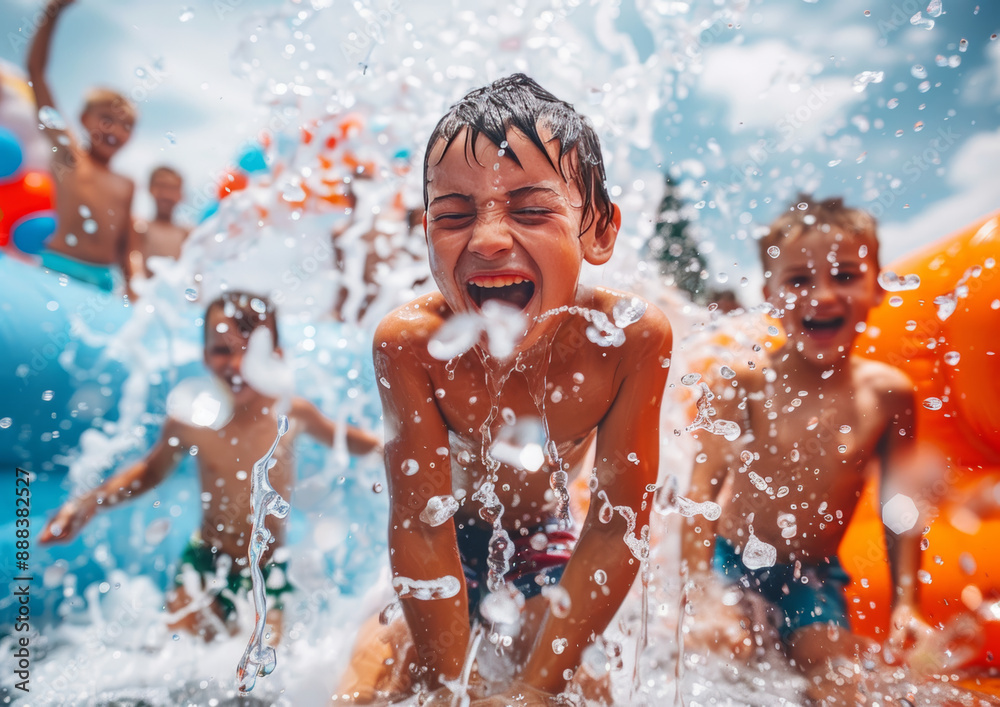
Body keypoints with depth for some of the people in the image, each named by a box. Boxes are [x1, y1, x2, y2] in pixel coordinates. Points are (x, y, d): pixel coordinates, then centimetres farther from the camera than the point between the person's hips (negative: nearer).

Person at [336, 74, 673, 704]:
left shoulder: (634, 337, -30)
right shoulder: (409, 342, -31)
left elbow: (619, 524, -26)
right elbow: (421, 522, -27)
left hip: (551, 545, 1)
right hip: (451, 548, 0)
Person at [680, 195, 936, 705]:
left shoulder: (888, 393, -7)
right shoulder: (739, 384, -18)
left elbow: (901, 506, 3)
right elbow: (702, 493, -20)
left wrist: (906, 603, 1)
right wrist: (704, 601, -25)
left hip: (815, 577, 2)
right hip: (731, 561, -1)